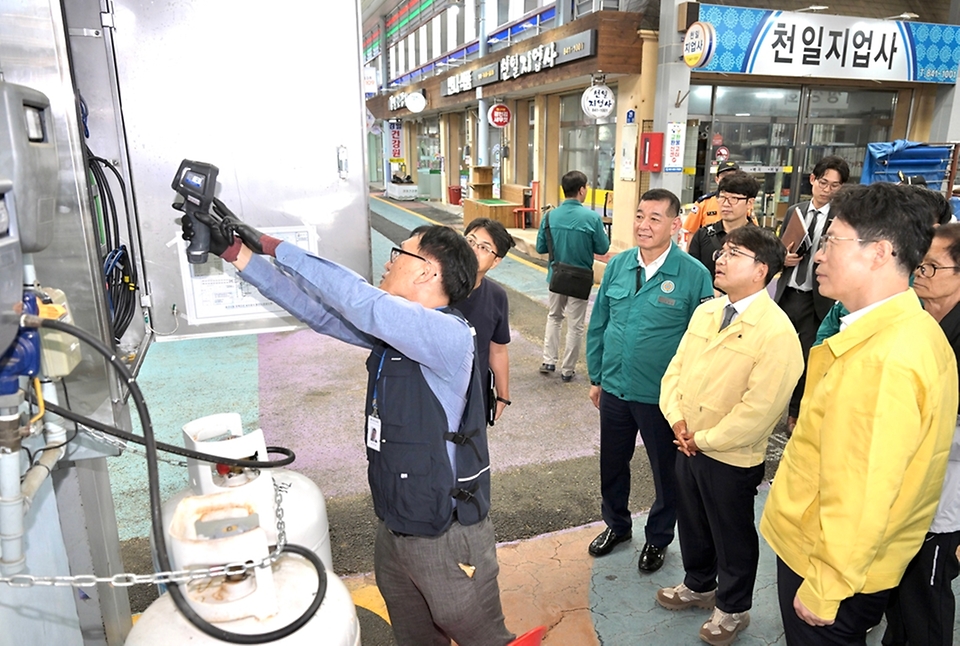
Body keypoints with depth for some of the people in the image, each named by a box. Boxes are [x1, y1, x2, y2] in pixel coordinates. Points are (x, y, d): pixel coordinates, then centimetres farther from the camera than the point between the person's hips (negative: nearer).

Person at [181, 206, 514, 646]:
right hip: (395, 528, 8)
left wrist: (272, 246, -24)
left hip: (447, 539, -8)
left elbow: (360, 302, -33)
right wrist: (236, 251, -1)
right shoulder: (390, 329, 2)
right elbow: (317, 310, 2)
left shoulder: (448, 335, -24)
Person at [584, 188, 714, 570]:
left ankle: (658, 538, 41)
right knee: (612, 464, 20)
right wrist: (596, 377, 8)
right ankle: (616, 525, 46)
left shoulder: (694, 275, -14)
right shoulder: (618, 265, -1)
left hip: (662, 396, -4)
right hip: (615, 390, 4)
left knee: (666, 472, 16)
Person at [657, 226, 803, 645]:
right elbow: (676, 367, 6)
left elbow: (760, 407, -24)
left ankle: (732, 609, 39)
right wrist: (677, 420, -7)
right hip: (688, 446, 7)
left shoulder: (776, 331, -21)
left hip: (732, 458, -7)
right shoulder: (705, 311, 2)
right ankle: (698, 586, 49)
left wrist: (705, 439, -17)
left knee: (733, 536, 15)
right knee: (691, 524, 24)